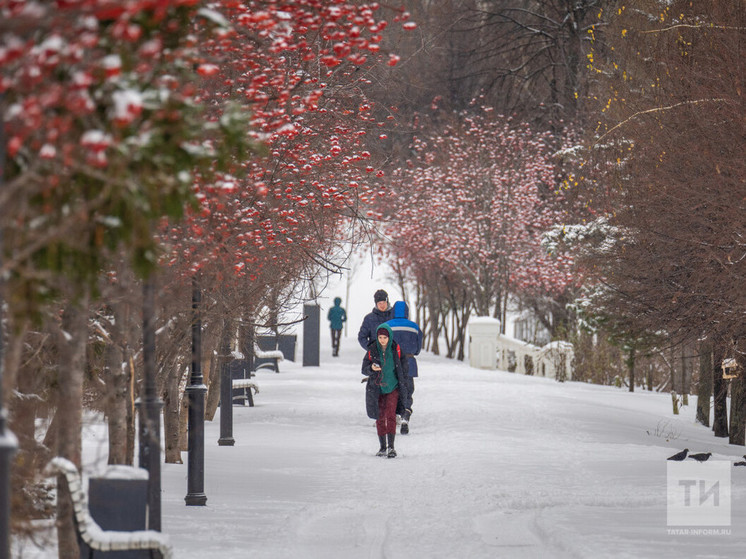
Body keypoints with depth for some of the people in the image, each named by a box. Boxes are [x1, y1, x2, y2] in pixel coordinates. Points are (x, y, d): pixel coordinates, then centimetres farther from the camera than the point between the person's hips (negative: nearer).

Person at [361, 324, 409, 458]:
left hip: (393, 387, -2)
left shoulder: (396, 349, -5)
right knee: (380, 417, 8)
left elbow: (403, 367, 6)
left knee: (390, 415, -14)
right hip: (377, 388, 2)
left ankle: (391, 447, -17)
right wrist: (371, 368, -24)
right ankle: (383, 447, 20)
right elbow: (364, 369, -2)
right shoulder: (372, 350, -5)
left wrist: (403, 385, 3)